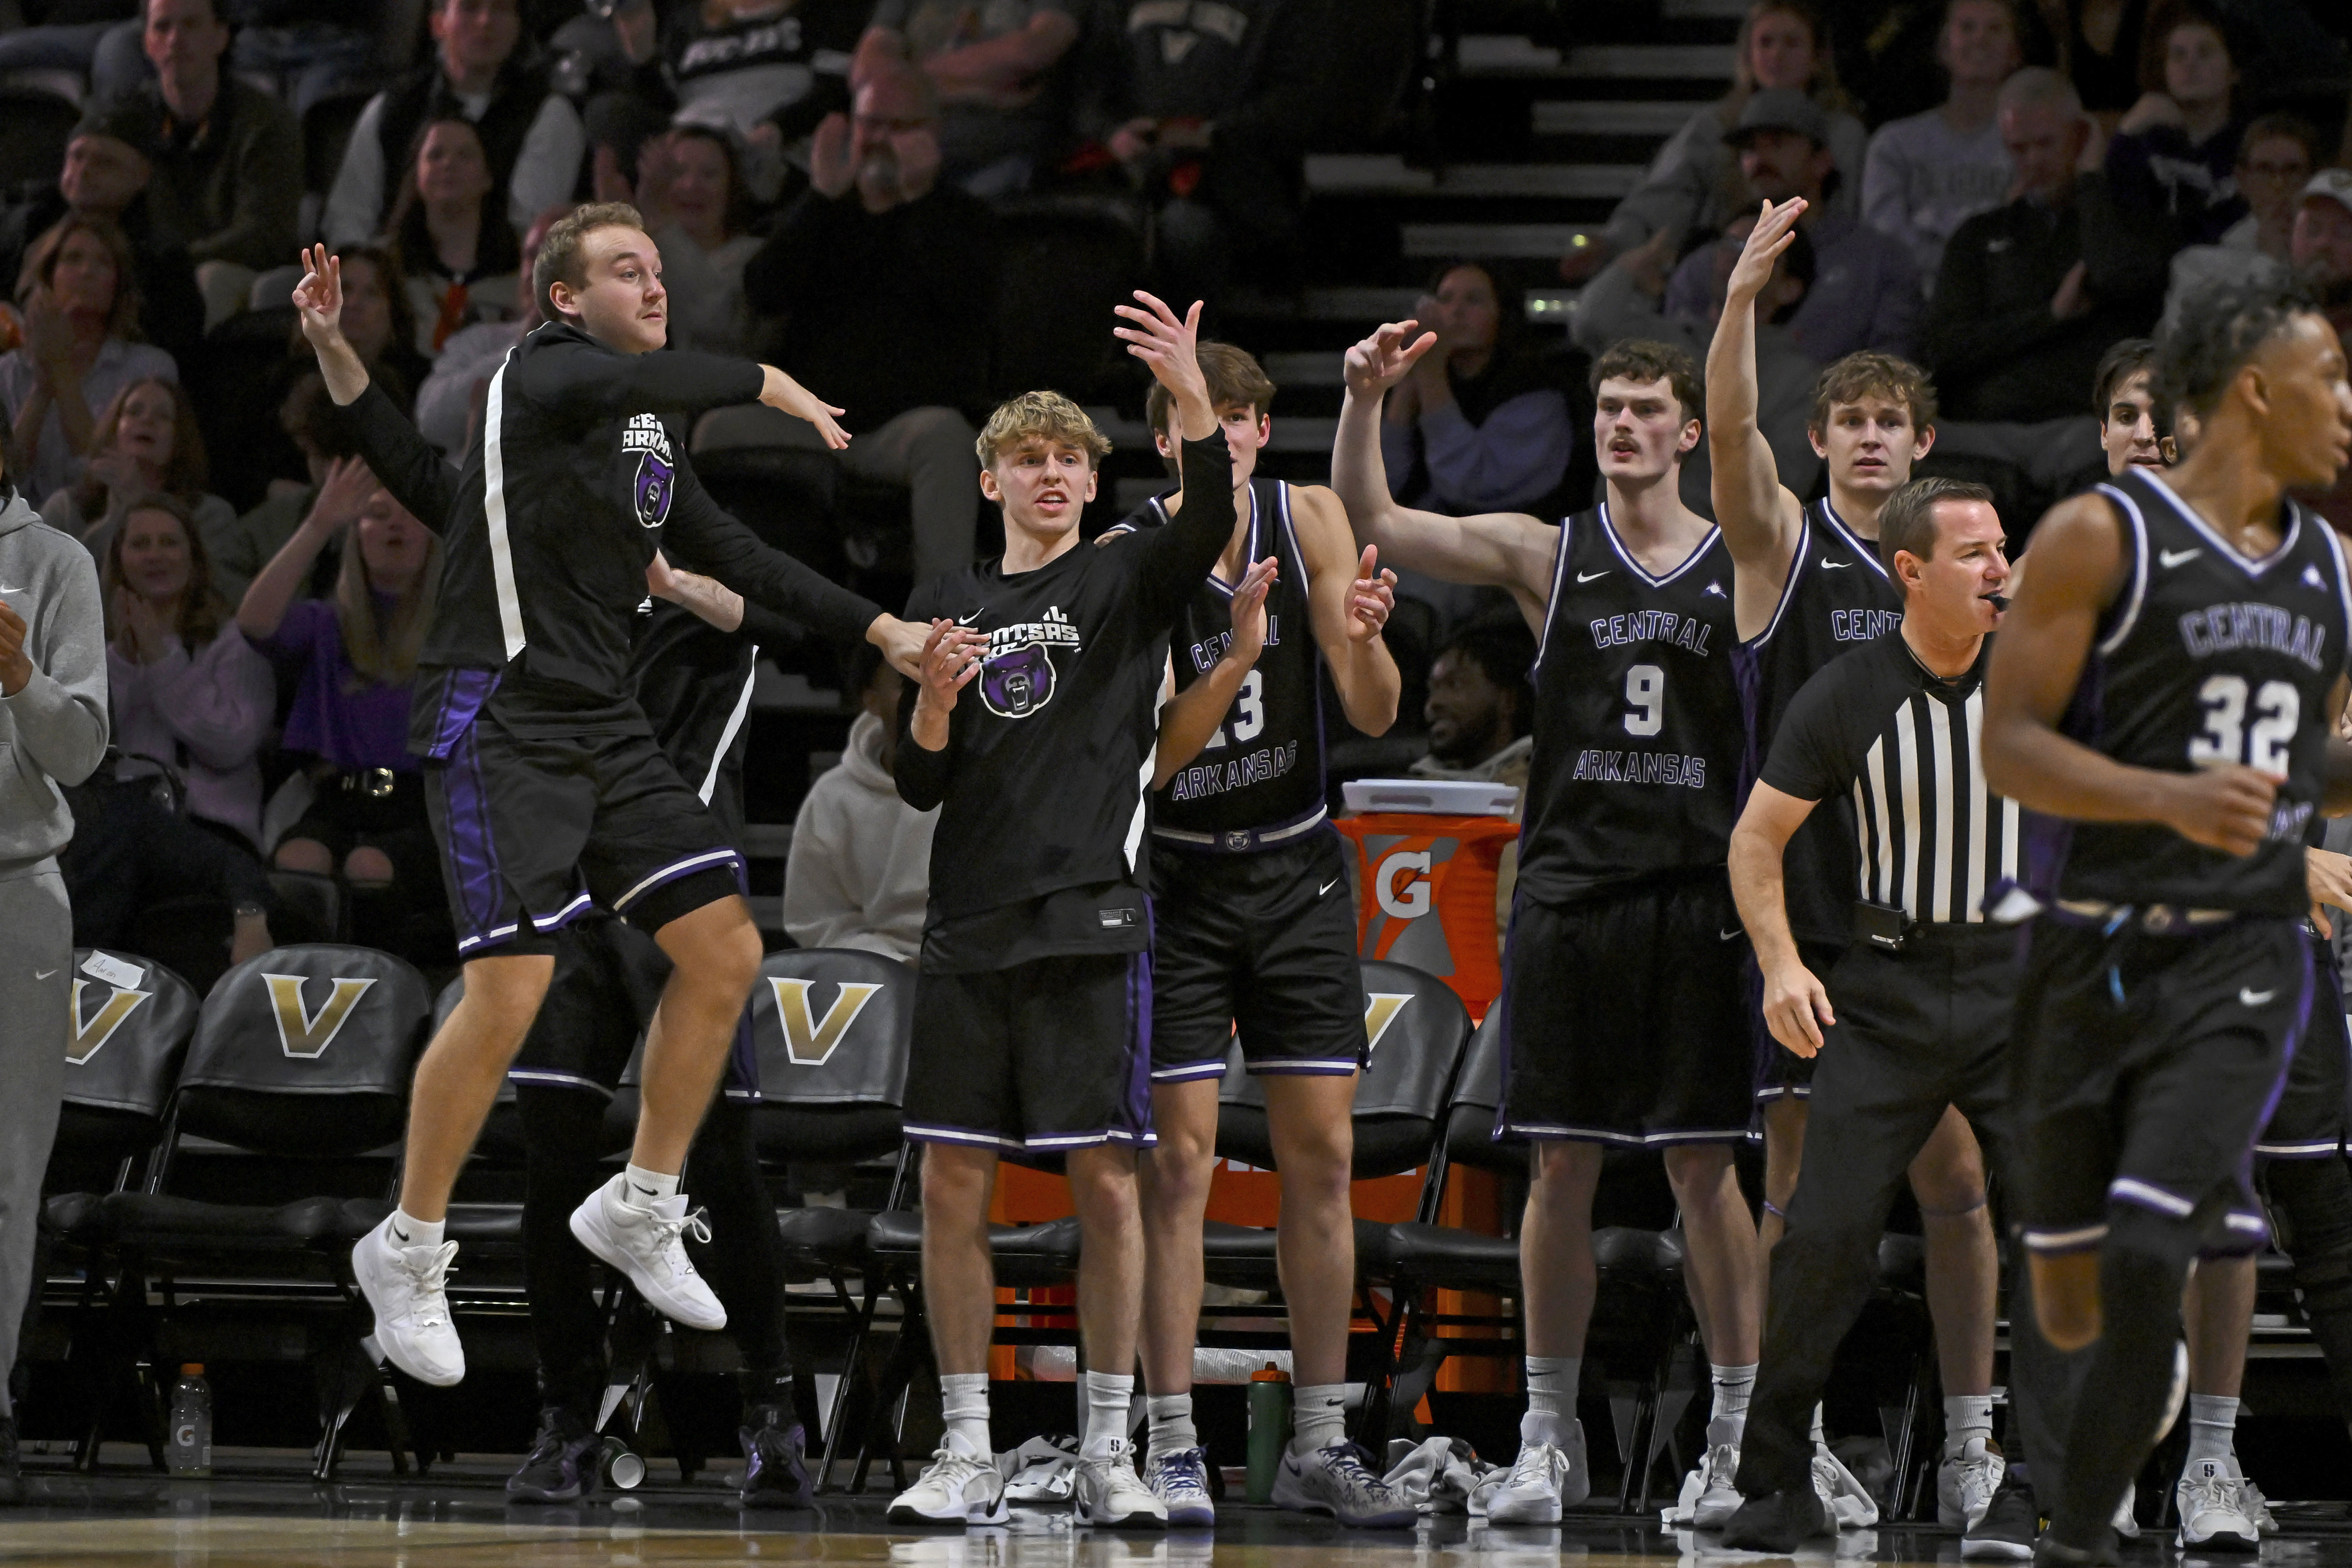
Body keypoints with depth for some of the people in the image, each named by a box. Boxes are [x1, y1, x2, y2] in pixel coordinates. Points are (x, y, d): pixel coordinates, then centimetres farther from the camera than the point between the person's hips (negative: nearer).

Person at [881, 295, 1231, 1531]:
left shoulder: (1126, 581, 4)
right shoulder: (951, 604, 14)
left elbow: (1210, 524, -19)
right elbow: (920, 786, 12)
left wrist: (1191, 394, -33)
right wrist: (935, 699, -9)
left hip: (1090, 919, -3)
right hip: (970, 924, 3)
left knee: (1107, 1183, -4)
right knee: (953, 1185, 0)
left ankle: (1106, 1457, 2)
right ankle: (967, 1457, 7)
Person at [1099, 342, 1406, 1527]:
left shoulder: (1308, 521, -4)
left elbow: (1373, 716, -5)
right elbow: (1147, 758, -20)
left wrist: (1362, 638, -26)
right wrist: (1237, 656, -33)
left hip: (1298, 872, 4)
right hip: (1177, 881, -3)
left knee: (1321, 1157, 3)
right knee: (1178, 1162, -7)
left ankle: (1319, 1443, 8)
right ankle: (1171, 1448, -4)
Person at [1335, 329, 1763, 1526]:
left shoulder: (1746, 568, 6)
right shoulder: (1546, 555, 6)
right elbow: (1369, 524, 0)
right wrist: (1365, 402, -14)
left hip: (1696, 899, -1)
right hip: (1568, 889, 1)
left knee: (1703, 1168, 0)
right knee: (1562, 1164, 1)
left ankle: (1736, 1438, 7)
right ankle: (1550, 1438, 9)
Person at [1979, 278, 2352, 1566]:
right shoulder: (2100, 538, -7)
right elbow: (2008, 747, -12)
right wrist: (2172, 799, -26)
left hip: (2242, 954, 2)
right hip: (2092, 953, -2)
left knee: (2149, 1261, -16)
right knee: (2068, 1304, 5)